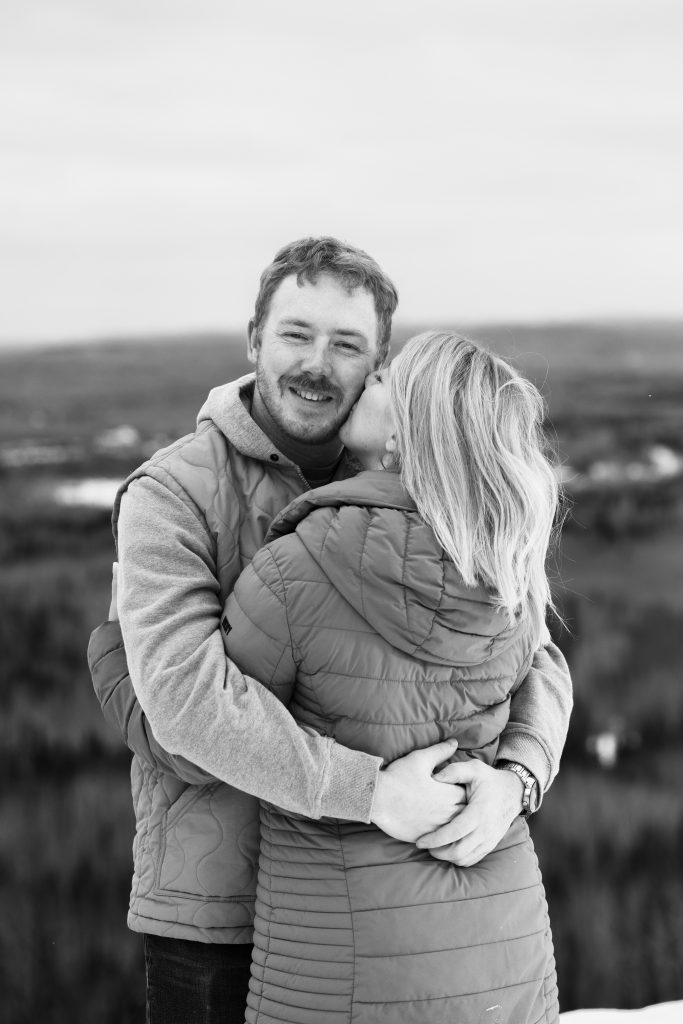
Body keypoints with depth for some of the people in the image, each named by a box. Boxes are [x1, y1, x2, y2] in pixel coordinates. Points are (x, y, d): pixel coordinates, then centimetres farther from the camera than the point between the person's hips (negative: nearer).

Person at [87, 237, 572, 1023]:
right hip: (215, 914, -3)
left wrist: (515, 775, -21)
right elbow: (183, 689, -24)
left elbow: (534, 659, 0)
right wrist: (365, 789, -29)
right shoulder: (171, 494, -10)